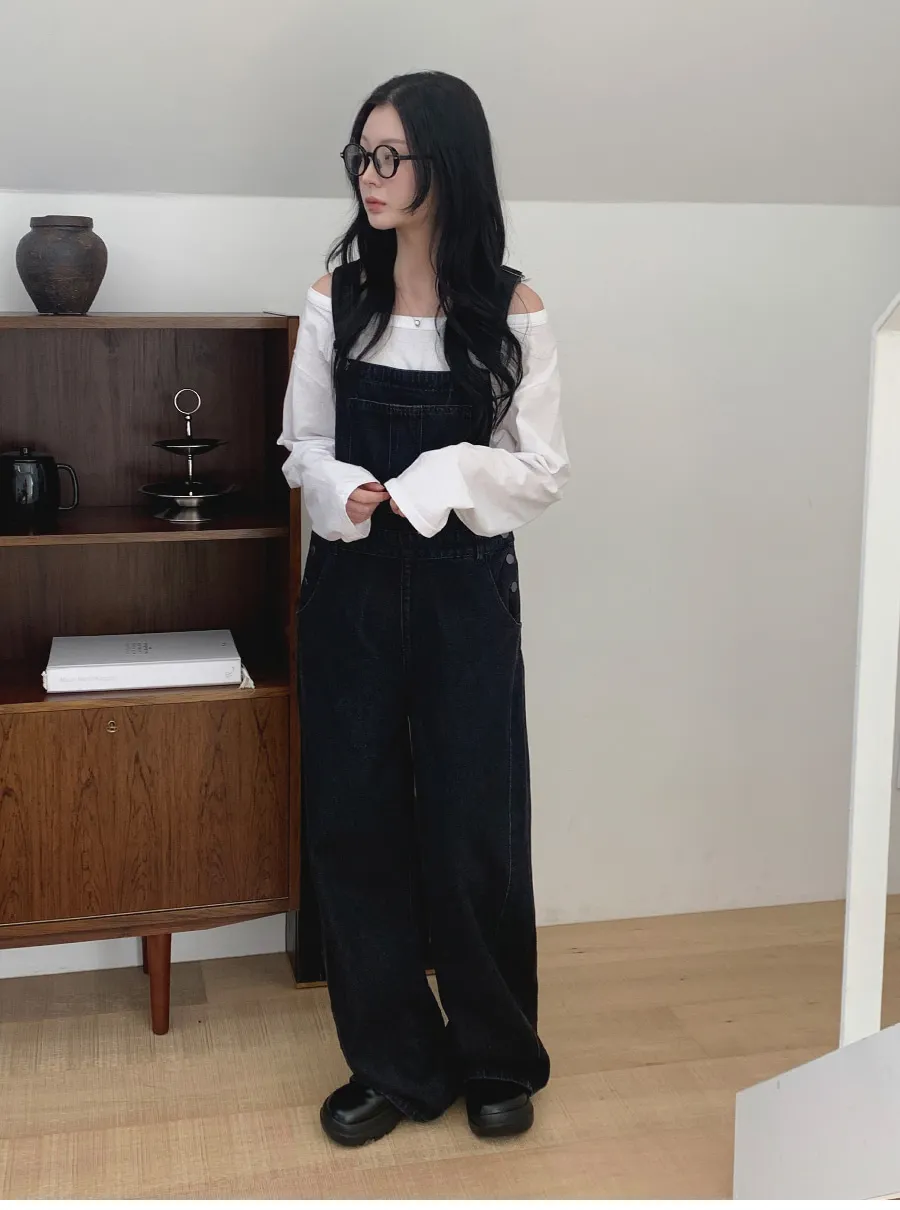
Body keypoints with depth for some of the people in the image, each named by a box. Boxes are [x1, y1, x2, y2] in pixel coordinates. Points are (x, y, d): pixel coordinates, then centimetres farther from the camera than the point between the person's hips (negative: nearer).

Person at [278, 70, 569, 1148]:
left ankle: (496, 1059, 26)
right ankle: (394, 1065, 24)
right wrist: (345, 494, -14)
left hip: (462, 588, -2)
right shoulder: (337, 300, 4)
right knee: (352, 822, 6)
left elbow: (542, 471, -3)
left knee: (471, 827, 4)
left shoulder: (510, 311, -4)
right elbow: (302, 448, 8)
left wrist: (428, 484, -16)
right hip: (348, 586, 3)